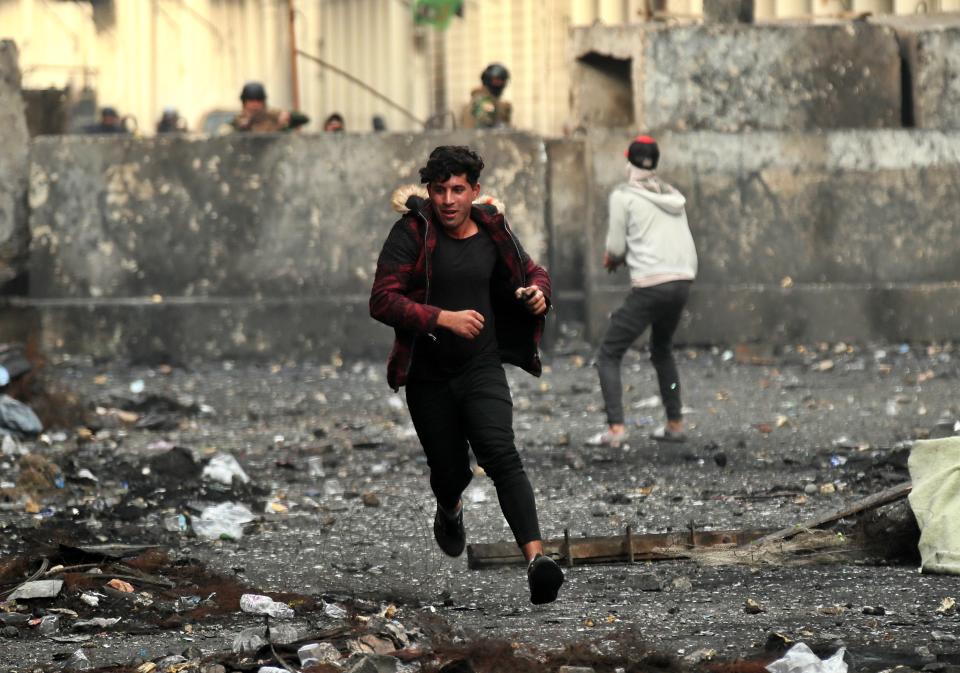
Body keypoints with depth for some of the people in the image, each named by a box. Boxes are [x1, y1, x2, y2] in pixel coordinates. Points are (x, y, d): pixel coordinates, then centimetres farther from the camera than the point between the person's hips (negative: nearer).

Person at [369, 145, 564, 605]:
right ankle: (449, 511, 50)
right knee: (450, 471, 10)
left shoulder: (491, 231, 2)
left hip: (482, 368, 1)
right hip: (429, 376, -1)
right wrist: (443, 318, -26)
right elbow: (382, 300, -16)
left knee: (501, 454, -21)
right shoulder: (412, 233, -9)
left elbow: (532, 272, 19)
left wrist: (538, 293, -5)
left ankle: (535, 556, -36)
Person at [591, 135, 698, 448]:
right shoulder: (673, 196, 16)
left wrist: (611, 258, 20)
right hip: (683, 281, 6)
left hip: (650, 286, -6)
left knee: (609, 354, 1)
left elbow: (616, 249, -4)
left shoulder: (623, 196, -2)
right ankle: (675, 424, 24)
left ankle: (615, 426, -14)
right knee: (662, 351, 27)